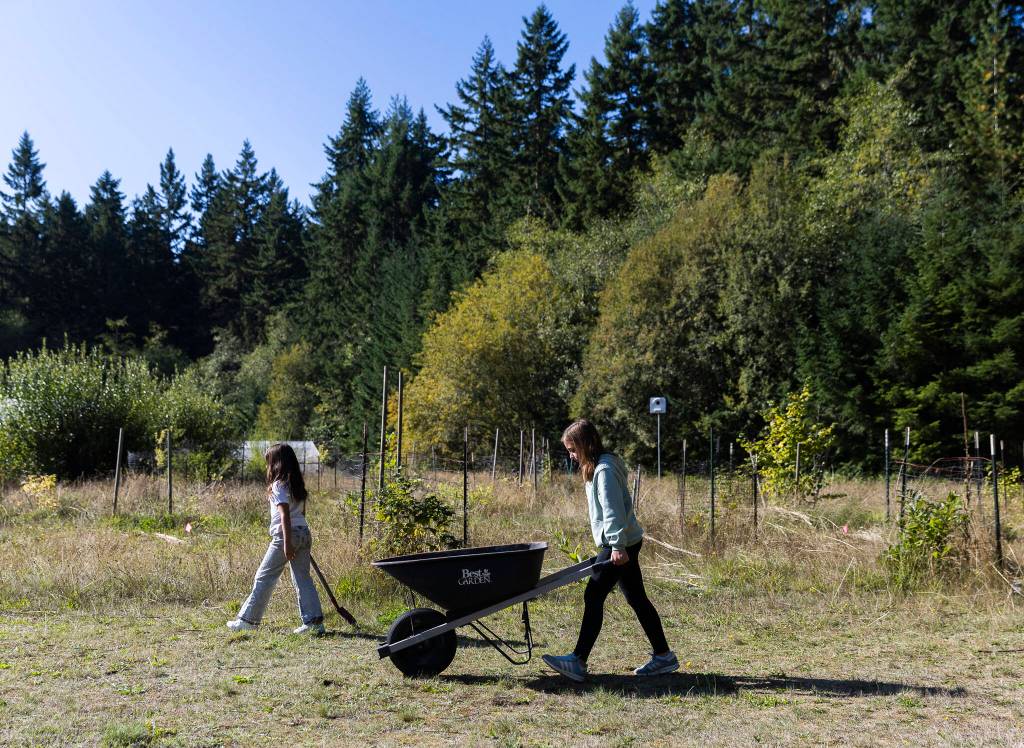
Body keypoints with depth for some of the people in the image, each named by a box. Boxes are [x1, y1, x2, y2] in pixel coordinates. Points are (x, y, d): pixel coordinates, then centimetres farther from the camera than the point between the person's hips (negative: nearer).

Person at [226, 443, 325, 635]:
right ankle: (314, 622, 3)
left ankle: (248, 619, 12)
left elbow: (285, 515, -17)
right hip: (304, 533, 8)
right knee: (303, 578, 8)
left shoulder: (279, 485, -9)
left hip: (286, 534, -8)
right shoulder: (297, 483, 14)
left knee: (264, 577, 4)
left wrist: (287, 543, -21)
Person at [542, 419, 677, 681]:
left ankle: (578, 661, -6)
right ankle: (663, 656, 21)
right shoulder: (598, 467, 15)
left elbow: (613, 510, -23)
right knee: (636, 599, 14)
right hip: (623, 543, 11)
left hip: (619, 545, -11)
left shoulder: (604, 470, -16)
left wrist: (617, 545, -25)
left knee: (593, 596, -9)